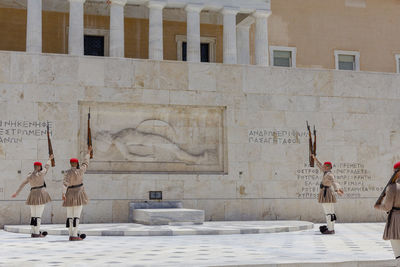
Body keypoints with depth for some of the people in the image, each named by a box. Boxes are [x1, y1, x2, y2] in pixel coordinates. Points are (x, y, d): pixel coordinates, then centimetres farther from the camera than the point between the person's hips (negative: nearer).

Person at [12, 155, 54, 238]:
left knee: (33, 215, 11)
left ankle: (33, 232, 11)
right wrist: (50, 159, 27)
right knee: (39, 214, -7)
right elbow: (47, 166, 9)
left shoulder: (29, 176, 7)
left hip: (33, 195, 6)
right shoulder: (41, 174, -7)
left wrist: (16, 193, 23)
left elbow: (22, 185, 14)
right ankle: (37, 233, -9)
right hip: (41, 195, -6)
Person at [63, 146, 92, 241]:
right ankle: (75, 236, -11)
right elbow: (85, 162, 13)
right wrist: (88, 152, 27)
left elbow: (65, 183, -20)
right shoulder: (80, 170, -4)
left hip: (70, 196, 2)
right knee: (77, 216, -5)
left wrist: (63, 194, -30)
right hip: (79, 195, -2)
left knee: (69, 216, 6)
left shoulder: (68, 172, -6)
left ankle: (71, 235, 6)